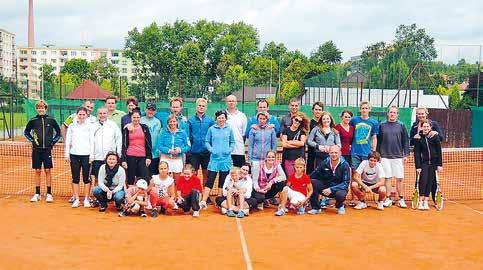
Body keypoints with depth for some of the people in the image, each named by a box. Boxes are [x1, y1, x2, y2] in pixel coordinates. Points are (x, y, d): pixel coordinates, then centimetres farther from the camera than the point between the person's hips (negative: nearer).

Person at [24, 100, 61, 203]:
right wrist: (32, 140, 5)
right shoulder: (33, 121, 2)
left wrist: (53, 141, 3)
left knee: (47, 171, 2)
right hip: (36, 150, 1)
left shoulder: (51, 120, 0)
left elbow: (58, 132, 11)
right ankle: (37, 194, 14)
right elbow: (26, 132, 17)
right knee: (37, 171, 7)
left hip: (47, 149, -1)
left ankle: (49, 193, 8)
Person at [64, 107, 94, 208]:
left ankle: (86, 199, 8)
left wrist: (92, 155, -2)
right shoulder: (72, 126, 8)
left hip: (86, 155, -1)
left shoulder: (89, 126, 3)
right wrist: (67, 154, 3)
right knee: (75, 178, 4)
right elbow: (67, 141, 10)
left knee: (86, 178, 0)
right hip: (74, 155, 2)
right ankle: (76, 199, 10)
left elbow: (92, 141, 2)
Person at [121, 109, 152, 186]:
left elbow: (148, 143, 8)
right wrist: (123, 159, -1)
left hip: (142, 157, 0)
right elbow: (124, 145, 6)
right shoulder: (126, 129, 6)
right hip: (130, 157, 0)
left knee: (145, 179, -8)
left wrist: (149, 157, 0)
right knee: (131, 180, 3)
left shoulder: (144, 128, 8)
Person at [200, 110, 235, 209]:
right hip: (214, 158, -2)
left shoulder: (229, 129, 5)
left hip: (225, 158, 2)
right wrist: (211, 149, -10)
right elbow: (207, 142, 5)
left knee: (222, 181, 8)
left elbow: (232, 142, 11)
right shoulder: (211, 129, 2)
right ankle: (203, 201, -8)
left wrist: (230, 150, -6)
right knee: (210, 180, -7)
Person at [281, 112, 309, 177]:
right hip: (288, 158, 0)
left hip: (299, 158, 0)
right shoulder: (286, 130, 8)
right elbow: (284, 144, -4)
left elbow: (302, 143, -4)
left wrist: (289, 142, -2)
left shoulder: (302, 131, 11)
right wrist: (297, 144, -4)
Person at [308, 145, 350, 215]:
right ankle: (315, 208, -7)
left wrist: (331, 189, -27)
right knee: (312, 182, -24)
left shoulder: (345, 165, -13)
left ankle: (340, 206, 2)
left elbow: (346, 183, -16)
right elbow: (312, 176, 0)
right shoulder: (325, 163, -5)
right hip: (325, 188, 3)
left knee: (340, 195, -38)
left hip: (339, 189, -3)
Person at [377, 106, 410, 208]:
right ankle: (388, 198, 12)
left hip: (398, 156, 0)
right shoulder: (382, 125, 5)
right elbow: (378, 141, 8)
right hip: (385, 156, 0)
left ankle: (401, 199, 11)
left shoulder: (401, 126, 5)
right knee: (388, 178, 4)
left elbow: (405, 141, 6)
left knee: (399, 179, 1)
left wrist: (406, 154, 0)